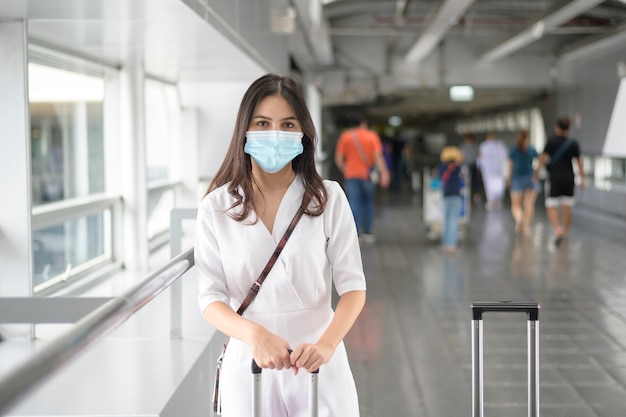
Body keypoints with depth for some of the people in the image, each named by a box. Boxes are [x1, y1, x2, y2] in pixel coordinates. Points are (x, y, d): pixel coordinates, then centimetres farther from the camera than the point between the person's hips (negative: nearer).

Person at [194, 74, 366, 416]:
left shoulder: (328, 198, -3)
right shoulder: (216, 207, -2)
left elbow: (353, 286, -6)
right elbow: (211, 298, -6)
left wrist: (326, 344, -23)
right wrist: (254, 334, -25)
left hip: (317, 364, 0)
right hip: (248, 362, 1)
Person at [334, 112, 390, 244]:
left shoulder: (345, 137, 2)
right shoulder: (372, 136, 2)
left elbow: (338, 159, -1)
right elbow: (378, 156, -8)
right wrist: (384, 173, -11)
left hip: (351, 175, -1)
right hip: (367, 174, 1)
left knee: (353, 203, -4)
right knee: (368, 202, 13)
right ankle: (367, 232, 14)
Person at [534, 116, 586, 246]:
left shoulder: (552, 141, -6)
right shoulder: (573, 144, -1)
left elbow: (543, 157, -6)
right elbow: (579, 162, 0)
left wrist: (537, 170, 5)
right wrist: (582, 179, 5)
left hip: (555, 179, -3)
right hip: (569, 179, 3)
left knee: (551, 206, 0)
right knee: (567, 207, 11)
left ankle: (557, 229, -21)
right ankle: (565, 233, 18)